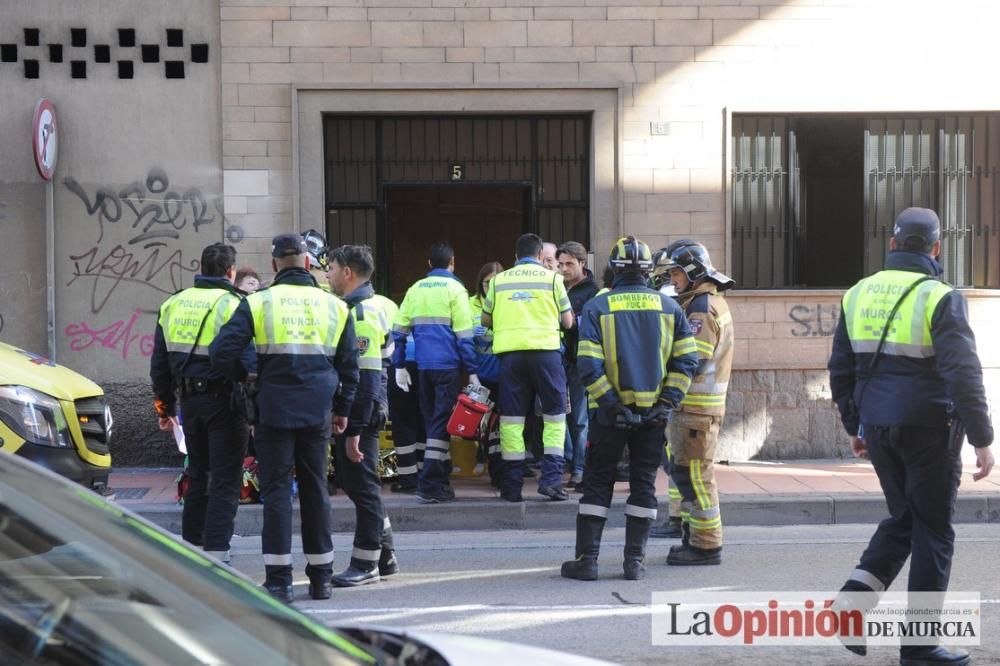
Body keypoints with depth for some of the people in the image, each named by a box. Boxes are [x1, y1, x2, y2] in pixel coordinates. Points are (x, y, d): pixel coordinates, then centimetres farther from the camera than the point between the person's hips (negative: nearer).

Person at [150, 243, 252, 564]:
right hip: (224, 401, -6)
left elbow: (159, 364, 15)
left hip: (190, 401, 6)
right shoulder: (232, 305, -10)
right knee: (225, 481, -2)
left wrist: (164, 406, 22)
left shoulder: (172, 305, 11)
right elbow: (249, 360, -19)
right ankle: (216, 554, -6)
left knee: (197, 477, 18)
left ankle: (191, 547, 23)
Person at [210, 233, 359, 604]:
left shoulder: (258, 303, -3)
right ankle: (320, 577, 17)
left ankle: (278, 580, -3)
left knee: (276, 491, 1)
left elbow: (221, 353, -9)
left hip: (275, 410, -3)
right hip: (317, 413, 3)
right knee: (315, 490, 11)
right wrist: (342, 409, 21)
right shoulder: (334, 306, 7)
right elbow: (349, 365, 12)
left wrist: (242, 377, 9)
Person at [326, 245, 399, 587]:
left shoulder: (363, 314, -17)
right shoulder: (354, 308, 15)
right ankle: (384, 555, 24)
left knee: (362, 485, -3)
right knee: (352, 480, 16)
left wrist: (355, 429, -23)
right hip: (349, 412, 10)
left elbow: (366, 378, -21)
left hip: (360, 411, -10)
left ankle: (365, 564, 5)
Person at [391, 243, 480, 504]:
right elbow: (464, 334, -8)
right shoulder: (454, 289, -3)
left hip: (424, 365, 5)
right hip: (448, 365, -5)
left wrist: (399, 366, 11)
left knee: (432, 420, 15)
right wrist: (472, 371, -7)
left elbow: (398, 330, 7)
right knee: (442, 422, -6)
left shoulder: (415, 289, 11)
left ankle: (441, 477, 17)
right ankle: (430, 485, -12)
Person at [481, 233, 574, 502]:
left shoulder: (499, 280, 12)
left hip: (509, 351, 2)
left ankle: (512, 484, 6)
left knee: (511, 419, 6)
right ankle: (551, 478, -4)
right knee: (554, 416, 6)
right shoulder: (551, 277, 6)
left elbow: (486, 321, 19)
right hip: (544, 349, -2)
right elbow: (567, 321, 10)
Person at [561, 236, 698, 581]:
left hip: (611, 412, -2)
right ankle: (635, 561, 10)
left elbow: (588, 366, -13)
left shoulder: (597, 307, -6)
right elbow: (686, 360, -2)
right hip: (654, 412, 2)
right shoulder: (668, 307, 2)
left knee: (598, 483, 7)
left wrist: (612, 404, -10)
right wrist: (667, 401, -3)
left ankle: (587, 559, 5)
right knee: (644, 484, 10)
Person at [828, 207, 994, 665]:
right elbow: (964, 374, -18)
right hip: (929, 430, -5)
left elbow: (840, 369, 11)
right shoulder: (940, 298, -12)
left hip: (879, 429, 5)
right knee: (932, 532, 5)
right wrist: (982, 439, -13)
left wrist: (854, 426, 21)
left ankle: (856, 595, -1)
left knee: (902, 518, 21)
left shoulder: (858, 294, 6)